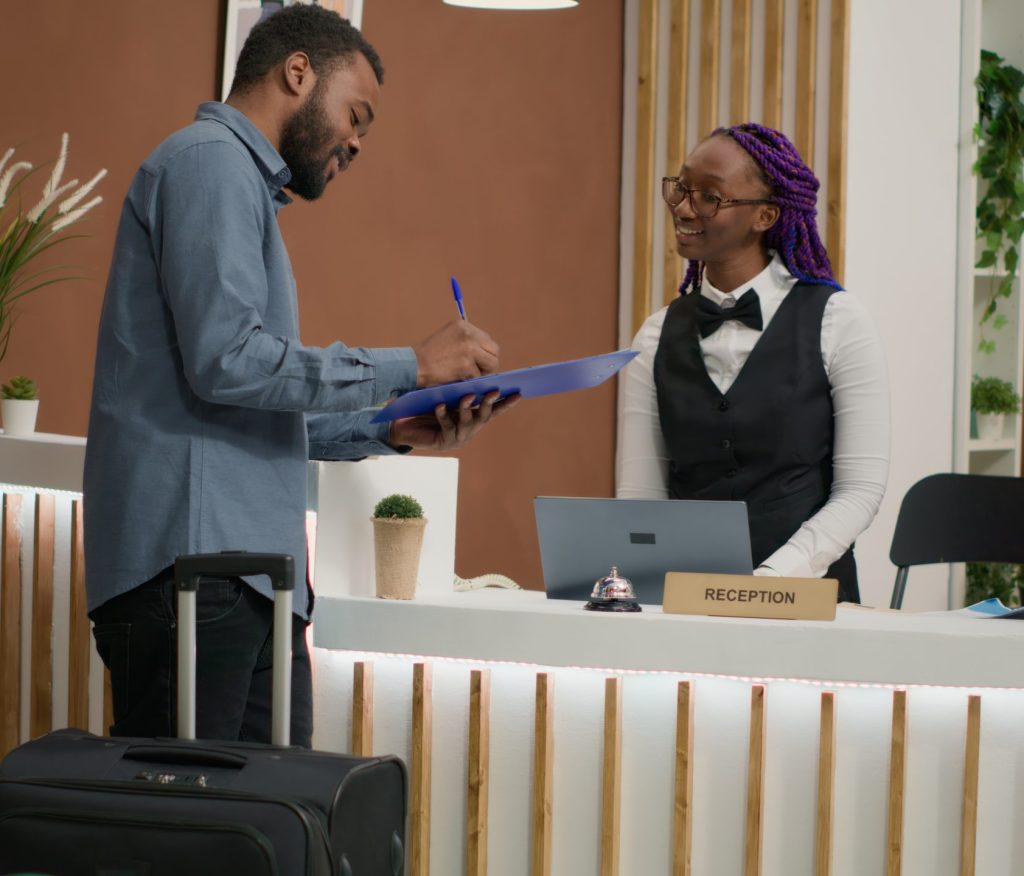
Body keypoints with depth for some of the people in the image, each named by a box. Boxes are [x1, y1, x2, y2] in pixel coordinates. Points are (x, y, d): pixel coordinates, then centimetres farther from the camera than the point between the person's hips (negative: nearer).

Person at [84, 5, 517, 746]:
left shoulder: (244, 183, 27)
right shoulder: (211, 162, -5)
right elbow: (226, 360, -18)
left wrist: (391, 430, 14)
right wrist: (410, 368, -11)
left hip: (252, 574, 10)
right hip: (192, 559, -10)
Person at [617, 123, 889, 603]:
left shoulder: (838, 321, 1)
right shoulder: (659, 338, 10)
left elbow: (861, 487, -2)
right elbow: (638, 496, 6)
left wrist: (772, 578, -14)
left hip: (806, 594, -2)